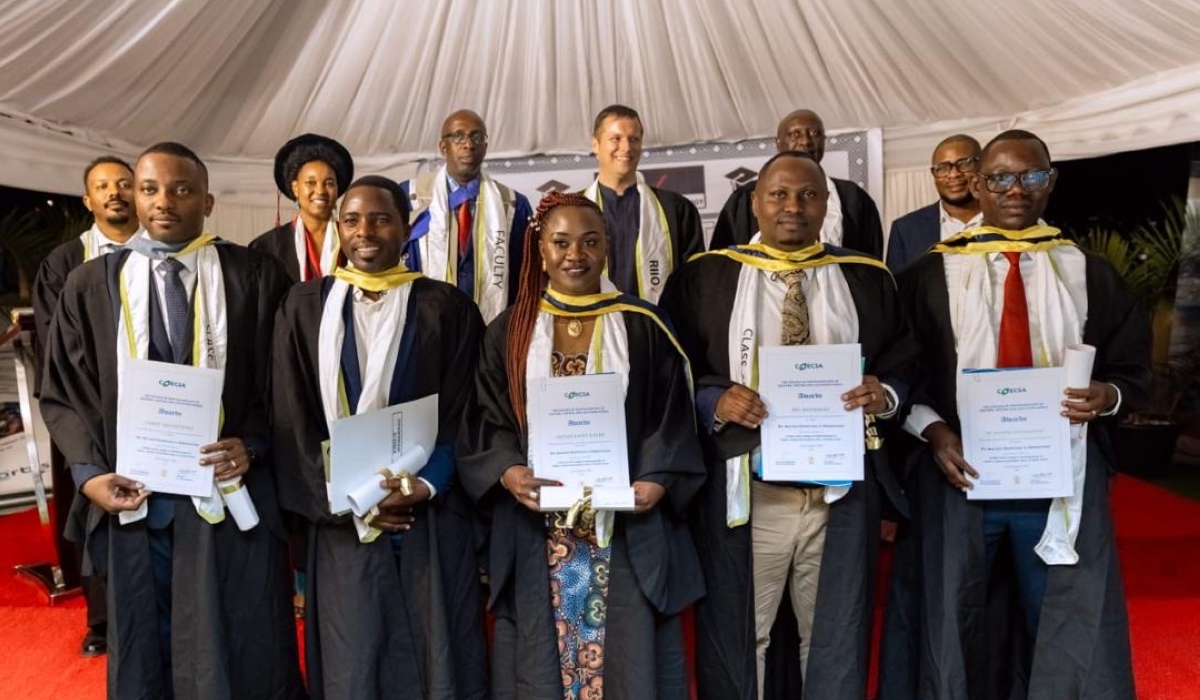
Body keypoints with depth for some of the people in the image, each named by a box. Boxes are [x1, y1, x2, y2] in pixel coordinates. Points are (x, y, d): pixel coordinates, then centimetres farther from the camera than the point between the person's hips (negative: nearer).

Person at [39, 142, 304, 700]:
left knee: (239, 655, 9)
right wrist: (89, 472, -6)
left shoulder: (255, 276, -1)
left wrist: (253, 445, -15)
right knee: (145, 655, 17)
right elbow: (63, 392, 8)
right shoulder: (90, 286, 5)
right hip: (135, 498, 2)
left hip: (230, 491, -2)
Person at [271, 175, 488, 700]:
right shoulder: (304, 306, 5)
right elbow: (292, 420, 2)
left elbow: (463, 416, -1)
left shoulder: (446, 308, 1)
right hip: (340, 520, 1)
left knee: (435, 657, 6)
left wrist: (426, 486, -15)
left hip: (430, 518, -1)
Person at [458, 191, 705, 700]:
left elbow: (672, 417, 1)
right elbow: (485, 421, 4)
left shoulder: (642, 327, 3)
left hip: (626, 527, -1)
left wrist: (655, 482, -14)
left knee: (629, 657, 5)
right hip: (536, 531, 1)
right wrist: (508, 472, -14)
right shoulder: (509, 332, 6)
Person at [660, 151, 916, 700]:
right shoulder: (705, 277, 4)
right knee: (736, 639, 8)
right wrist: (714, 401, -17)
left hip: (843, 490, 2)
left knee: (837, 640, 14)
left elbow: (906, 368, 10)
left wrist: (885, 395, -10)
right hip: (741, 488, -1)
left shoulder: (868, 279, 9)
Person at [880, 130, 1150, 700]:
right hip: (959, 474, -1)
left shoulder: (1090, 274, 7)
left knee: (1072, 638, 11)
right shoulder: (931, 274, 2)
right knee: (952, 630, 11)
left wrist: (1108, 395, -12)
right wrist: (932, 429, -15)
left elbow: (1135, 368, 10)